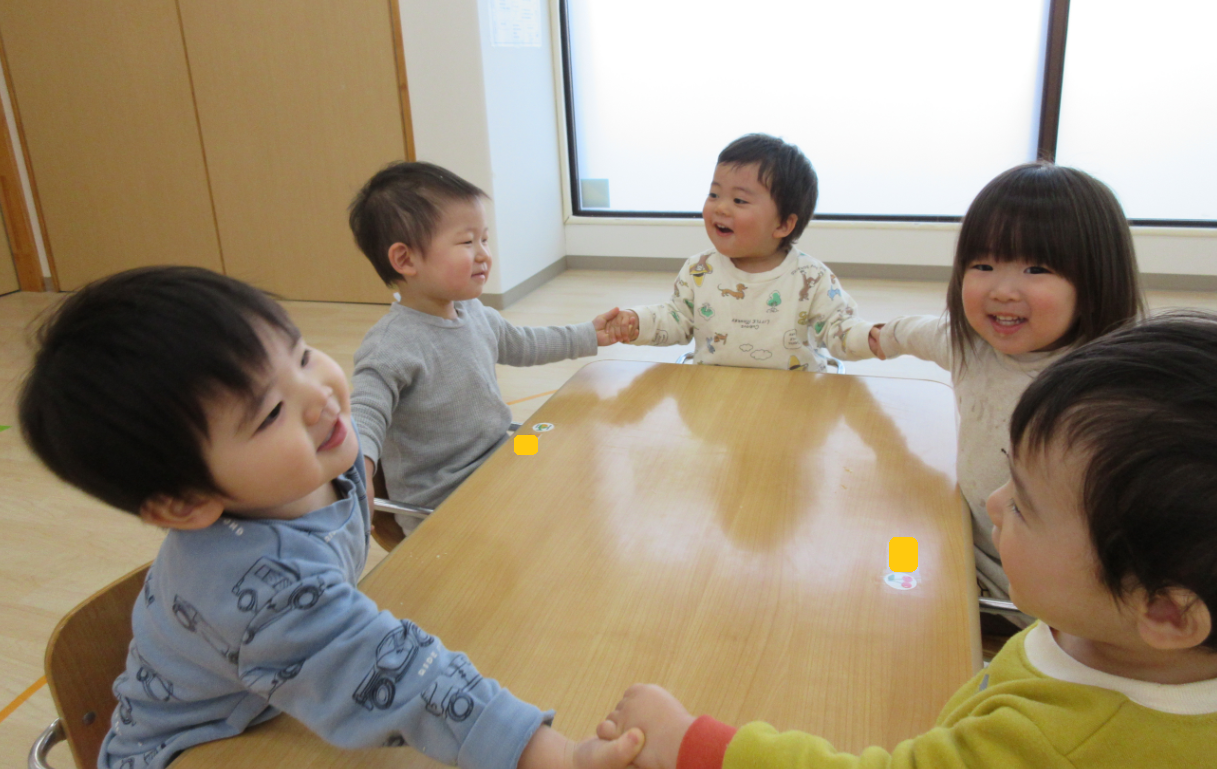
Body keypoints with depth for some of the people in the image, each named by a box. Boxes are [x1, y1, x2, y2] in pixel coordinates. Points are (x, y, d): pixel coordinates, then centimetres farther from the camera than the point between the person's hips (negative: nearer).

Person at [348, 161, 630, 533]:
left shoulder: (475, 314, 5)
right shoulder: (391, 346, -23)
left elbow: (522, 344, 24)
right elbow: (365, 413, -30)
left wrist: (587, 335, 29)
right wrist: (358, 461, -53)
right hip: (444, 506, -9)